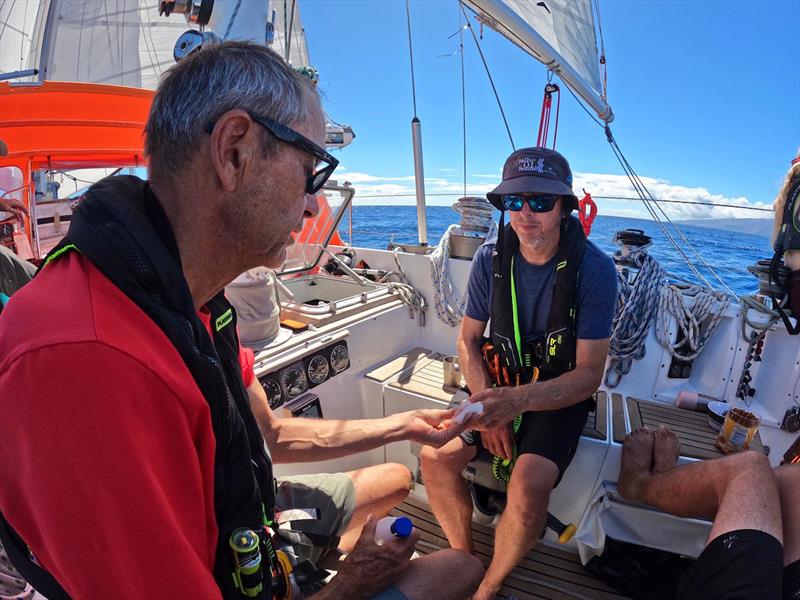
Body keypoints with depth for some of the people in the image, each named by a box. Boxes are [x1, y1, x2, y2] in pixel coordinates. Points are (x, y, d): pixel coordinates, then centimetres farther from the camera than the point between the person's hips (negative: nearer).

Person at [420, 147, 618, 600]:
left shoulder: (594, 269, -17)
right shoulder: (491, 259, -6)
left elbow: (589, 375, -16)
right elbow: (469, 341, 1)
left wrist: (517, 400, -33)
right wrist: (488, 406, -13)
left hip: (562, 394, -3)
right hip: (499, 383, 4)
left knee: (528, 485, -28)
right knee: (436, 456, -17)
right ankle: (465, 560, 11)